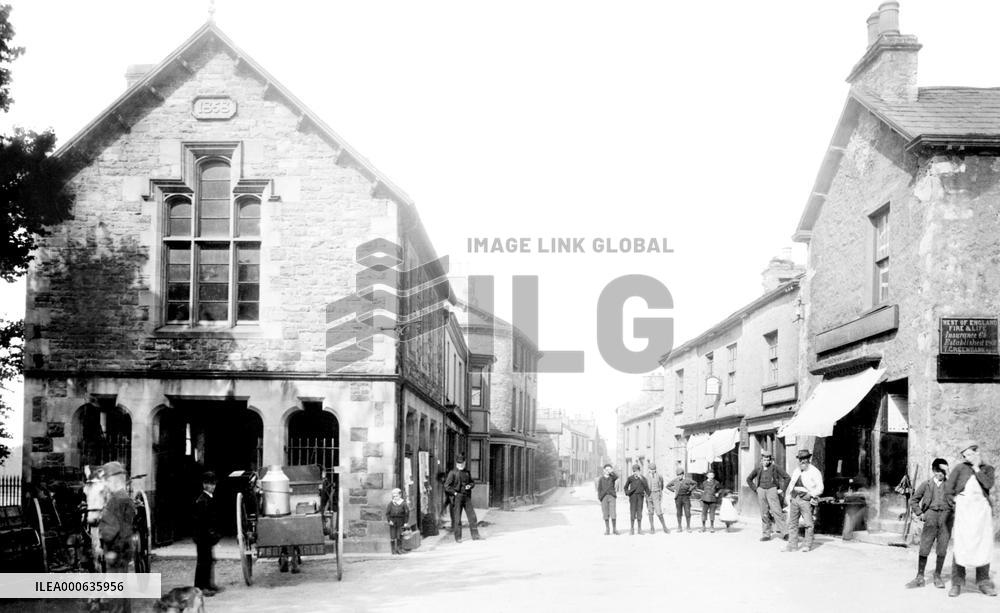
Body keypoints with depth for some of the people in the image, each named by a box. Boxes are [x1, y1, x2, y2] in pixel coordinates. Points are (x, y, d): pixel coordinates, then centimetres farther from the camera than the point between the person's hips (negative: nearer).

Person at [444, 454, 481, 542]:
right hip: (457, 498, -4)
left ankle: (475, 535, 8)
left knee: (472, 516, 2)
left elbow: (472, 482, 21)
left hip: (467, 497, 4)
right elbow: (446, 486, -8)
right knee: (457, 519, 1)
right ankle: (458, 537, 9)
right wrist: (455, 493, -12)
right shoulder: (453, 473, -5)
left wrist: (470, 486, -1)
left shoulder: (467, 472, 11)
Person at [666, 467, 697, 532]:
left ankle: (688, 527, 6)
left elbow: (695, 483, 11)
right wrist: (673, 490, 1)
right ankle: (679, 527, 14)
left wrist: (690, 489, 0)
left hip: (686, 497, -1)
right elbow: (668, 486, 13)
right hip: (678, 497, 1)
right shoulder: (675, 480, -1)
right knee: (679, 513, 5)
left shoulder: (687, 480, -4)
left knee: (687, 513, -4)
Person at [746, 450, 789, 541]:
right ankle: (766, 534, 8)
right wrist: (755, 489, 11)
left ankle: (783, 532, -15)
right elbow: (749, 479, 20)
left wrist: (782, 489, -3)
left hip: (772, 490, -3)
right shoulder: (758, 469, 7)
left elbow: (786, 477, -2)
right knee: (764, 514, 4)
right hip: (761, 491, 3)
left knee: (776, 511, -13)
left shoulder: (774, 467, -3)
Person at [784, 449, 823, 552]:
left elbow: (820, 488, -6)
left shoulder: (814, 472, -1)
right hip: (794, 499, 6)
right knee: (792, 522, 5)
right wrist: (788, 496, 17)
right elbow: (791, 485, 27)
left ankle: (808, 546, 4)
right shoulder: (795, 472, 18)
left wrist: (810, 494, -16)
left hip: (806, 500, -6)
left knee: (808, 523, -5)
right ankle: (792, 545, 9)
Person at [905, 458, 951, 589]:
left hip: (946, 516, 1)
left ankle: (937, 576, 15)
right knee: (924, 547, -5)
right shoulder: (926, 484, 8)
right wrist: (919, 513, 3)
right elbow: (913, 500, 13)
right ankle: (920, 577, 1)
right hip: (931, 516, -1)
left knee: (942, 549, 2)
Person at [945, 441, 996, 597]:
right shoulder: (960, 468, 8)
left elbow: (988, 484, -7)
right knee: (960, 545, -6)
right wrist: (951, 500, -4)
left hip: (981, 509, 1)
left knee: (983, 546, 2)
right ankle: (957, 583, -2)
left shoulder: (988, 469, 12)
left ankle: (984, 582, 11)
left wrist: (976, 468, -4)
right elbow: (948, 488, 7)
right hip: (963, 510, -1)